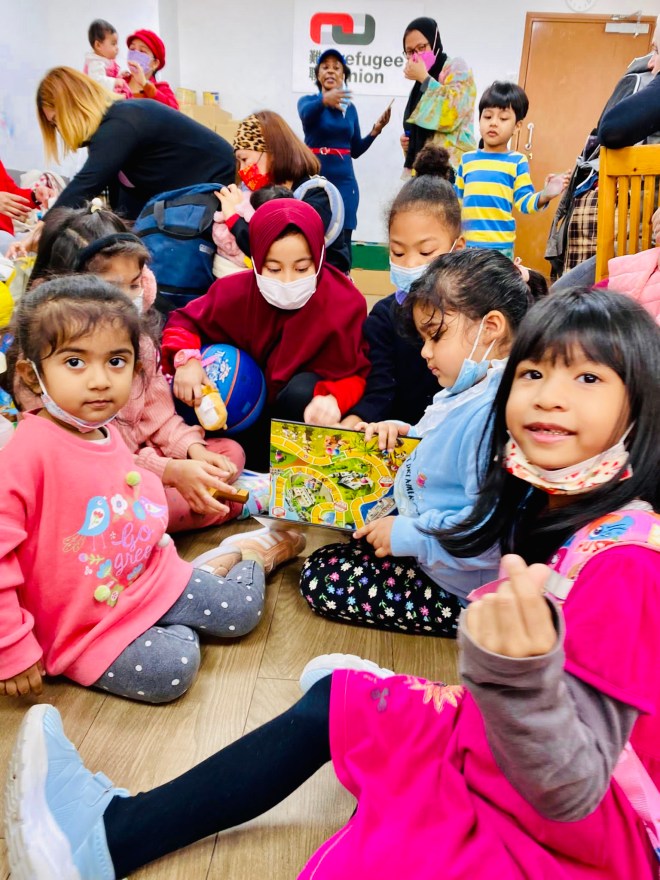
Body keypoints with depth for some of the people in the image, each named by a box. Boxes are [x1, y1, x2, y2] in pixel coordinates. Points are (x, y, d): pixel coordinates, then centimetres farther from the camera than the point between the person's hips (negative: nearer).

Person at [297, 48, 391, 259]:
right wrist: (324, 100, -43)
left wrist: (375, 130, 2)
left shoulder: (350, 108, 14)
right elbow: (306, 114, -22)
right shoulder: (308, 100, 3)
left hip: (344, 182, 3)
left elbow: (355, 150, 17)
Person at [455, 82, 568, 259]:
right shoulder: (467, 159, 12)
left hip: (499, 246, -3)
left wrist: (544, 195, -21)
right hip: (466, 243, 3)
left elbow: (525, 202, -2)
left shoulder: (517, 161, 3)